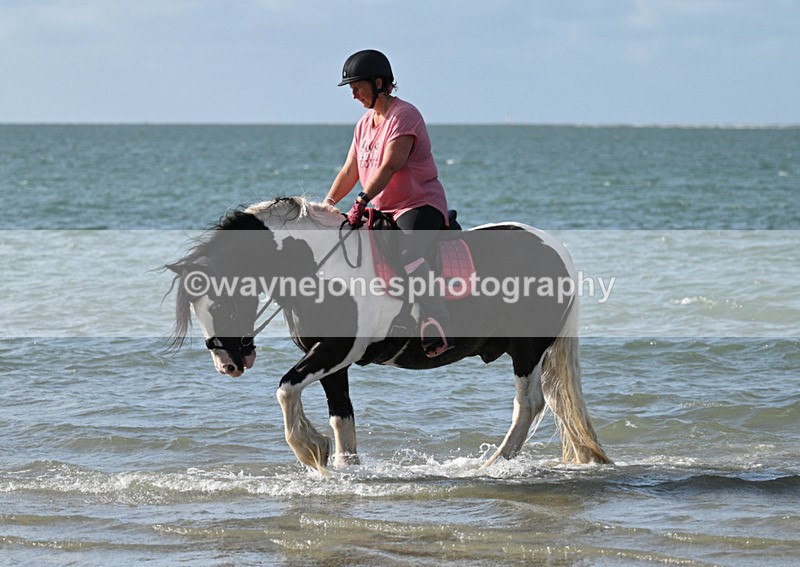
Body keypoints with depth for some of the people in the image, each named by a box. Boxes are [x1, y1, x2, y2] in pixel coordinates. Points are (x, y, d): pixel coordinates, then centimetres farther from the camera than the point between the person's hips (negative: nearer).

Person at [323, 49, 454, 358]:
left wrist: (362, 201, -33)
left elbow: (390, 166, -23)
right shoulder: (365, 123, 17)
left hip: (421, 205, -10)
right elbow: (349, 171, 18)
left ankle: (438, 326, -43)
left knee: (407, 250, -37)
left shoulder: (404, 115, -12)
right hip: (384, 210, 10)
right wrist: (326, 204, 4)